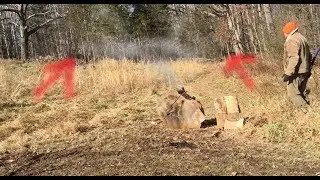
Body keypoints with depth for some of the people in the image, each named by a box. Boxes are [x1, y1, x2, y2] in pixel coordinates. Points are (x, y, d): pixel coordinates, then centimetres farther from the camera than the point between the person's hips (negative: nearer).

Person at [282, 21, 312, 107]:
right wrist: (308, 70, 27)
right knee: (301, 93, 18)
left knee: (293, 94, -5)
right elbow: (309, 56, 21)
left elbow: (294, 58, -26)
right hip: (304, 71, 10)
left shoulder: (292, 40, -16)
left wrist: (288, 73, -27)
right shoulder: (302, 38, 16)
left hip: (296, 72, -10)